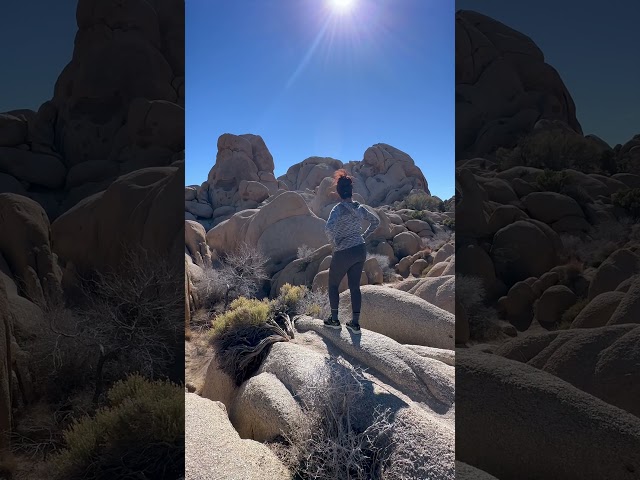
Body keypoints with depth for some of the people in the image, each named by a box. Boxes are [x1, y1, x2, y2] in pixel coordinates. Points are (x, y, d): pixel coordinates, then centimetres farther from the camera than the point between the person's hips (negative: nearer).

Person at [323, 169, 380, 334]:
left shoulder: (339, 209, -16)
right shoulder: (360, 208, 3)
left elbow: (329, 228, -32)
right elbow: (376, 221, 18)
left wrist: (335, 243, -15)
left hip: (343, 253, -5)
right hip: (360, 251, 6)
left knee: (333, 284, 15)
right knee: (355, 286, 12)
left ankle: (334, 320, 21)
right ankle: (355, 323, 15)